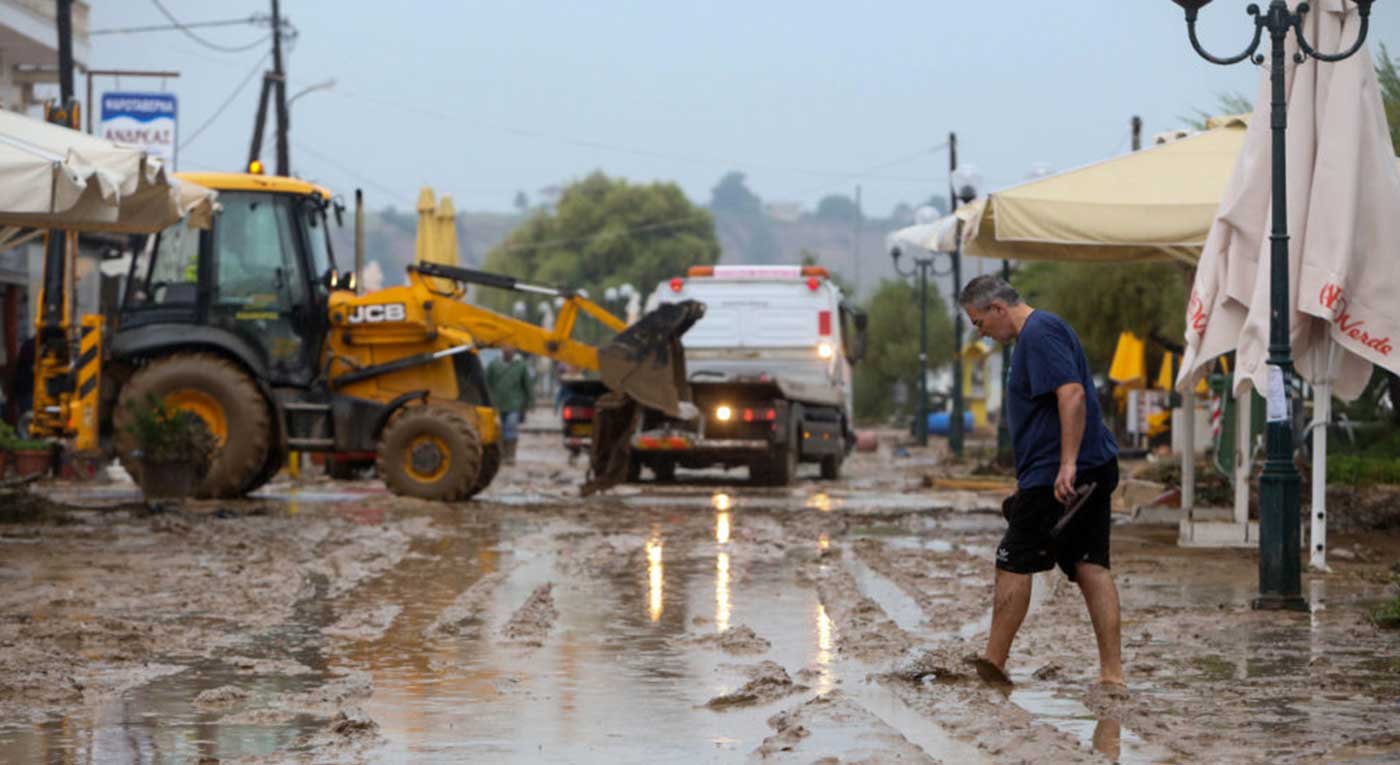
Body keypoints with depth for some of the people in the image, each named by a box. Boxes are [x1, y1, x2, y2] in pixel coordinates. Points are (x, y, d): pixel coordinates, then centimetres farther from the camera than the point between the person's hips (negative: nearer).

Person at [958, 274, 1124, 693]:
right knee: (1091, 566, 4)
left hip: (1055, 474, -10)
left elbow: (1072, 395, -25)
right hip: (1095, 469, 10)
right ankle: (1112, 673, -1)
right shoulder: (1044, 330, 21)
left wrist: (1067, 465, -29)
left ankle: (994, 663, 6)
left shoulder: (1039, 333, -13)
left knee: (1014, 564, -1)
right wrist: (1027, 479, 31)